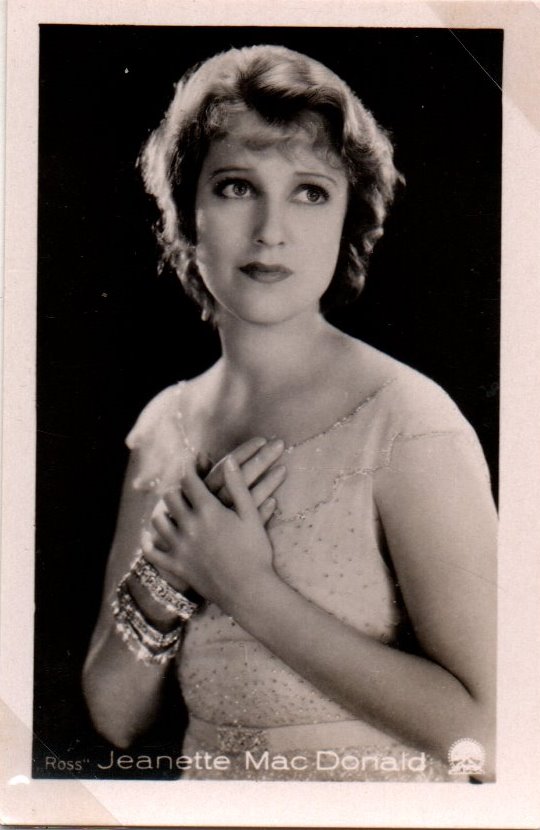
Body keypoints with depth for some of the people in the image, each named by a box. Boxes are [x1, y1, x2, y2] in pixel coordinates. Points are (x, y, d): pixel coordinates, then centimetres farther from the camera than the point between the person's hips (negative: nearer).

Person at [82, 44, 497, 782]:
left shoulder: (406, 423, -14)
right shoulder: (164, 427, 1)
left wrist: (248, 588, -18)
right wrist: (165, 577, -14)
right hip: (204, 781, 4)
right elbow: (117, 717, 3)